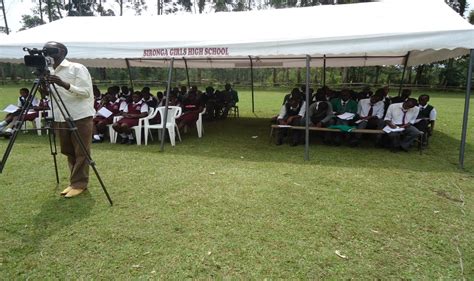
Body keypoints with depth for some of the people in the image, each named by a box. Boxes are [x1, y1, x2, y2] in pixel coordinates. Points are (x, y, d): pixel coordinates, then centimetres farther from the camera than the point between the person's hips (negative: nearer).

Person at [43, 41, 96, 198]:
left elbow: (86, 92, -15)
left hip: (80, 117, -7)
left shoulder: (77, 68, -7)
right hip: (60, 118, 7)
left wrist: (64, 84, -27)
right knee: (69, 152, 12)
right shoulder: (49, 72, 14)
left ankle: (79, 184, 7)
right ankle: (75, 182, 23)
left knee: (81, 152, -1)